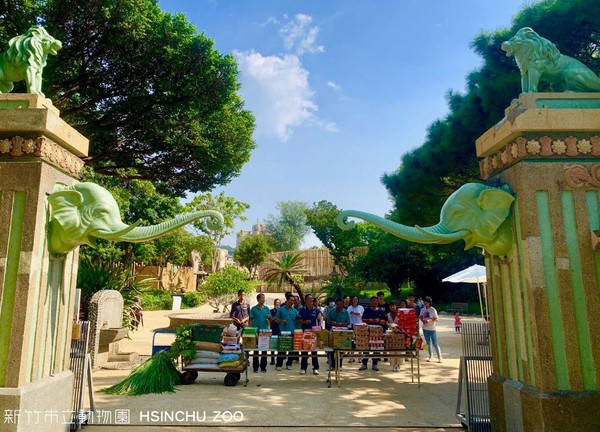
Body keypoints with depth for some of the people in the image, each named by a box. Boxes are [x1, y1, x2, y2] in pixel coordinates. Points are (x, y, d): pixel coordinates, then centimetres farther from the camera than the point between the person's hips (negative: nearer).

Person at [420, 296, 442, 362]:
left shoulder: (433, 310, -9)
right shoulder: (422, 310, 5)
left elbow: (436, 319, -8)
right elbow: (421, 317, 15)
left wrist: (429, 320, -22)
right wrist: (422, 320, -7)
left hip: (432, 328, -5)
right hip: (425, 328, 5)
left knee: (435, 343, -4)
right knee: (428, 343, 13)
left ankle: (439, 357, 4)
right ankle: (430, 356, 22)